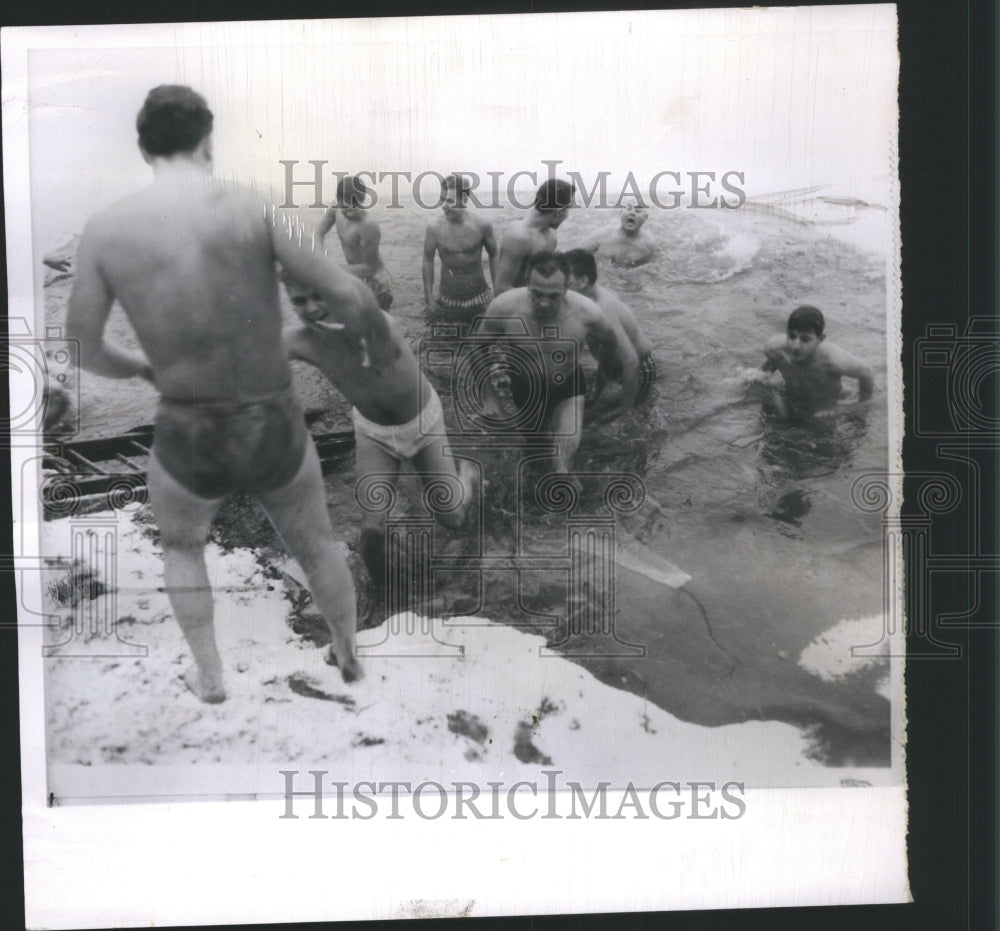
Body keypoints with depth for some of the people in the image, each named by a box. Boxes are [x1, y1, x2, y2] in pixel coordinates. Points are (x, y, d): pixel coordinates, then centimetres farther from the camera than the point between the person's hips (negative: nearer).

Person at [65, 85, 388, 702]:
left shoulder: (105, 229, -6)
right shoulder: (258, 207, -10)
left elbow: (84, 351, 3)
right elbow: (348, 295, -13)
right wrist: (371, 327, 11)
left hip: (190, 443, 0)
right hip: (276, 434, 0)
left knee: (181, 545, 35)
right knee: (315, 542, 31)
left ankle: (211, 678, 44)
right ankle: (349, 656, 51)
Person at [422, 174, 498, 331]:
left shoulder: (482, 225, -12)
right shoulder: (435, 227, -13)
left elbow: (493, 256, 2)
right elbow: (428, 261, -1)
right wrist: (429, 299, 0)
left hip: (479, 298, 0)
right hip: (447, 300, 0)